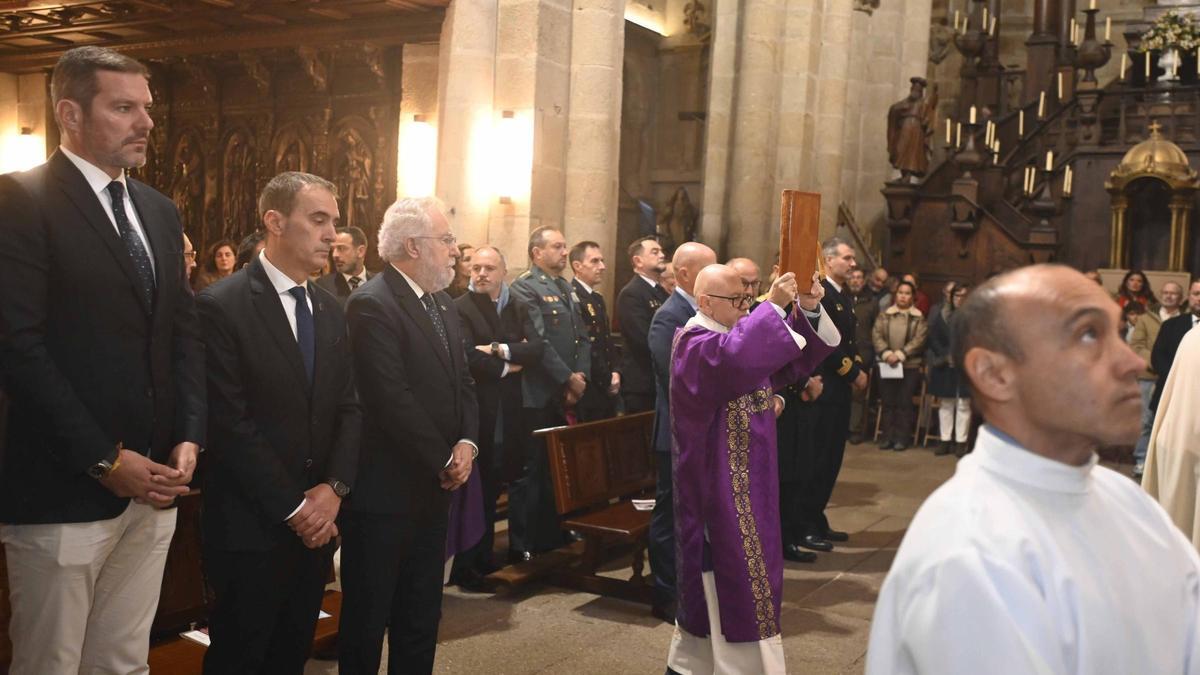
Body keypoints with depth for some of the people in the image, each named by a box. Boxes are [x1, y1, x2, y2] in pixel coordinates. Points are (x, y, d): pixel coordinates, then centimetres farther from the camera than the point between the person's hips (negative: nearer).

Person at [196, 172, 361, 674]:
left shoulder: (330, 310, 10)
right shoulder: (221, 306, -12)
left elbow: (348, 406, 8)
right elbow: (229, 423, -16)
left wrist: (334, 487, -7)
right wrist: (293, 506, -14)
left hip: (318, 521, 6)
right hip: (250, 525, -6)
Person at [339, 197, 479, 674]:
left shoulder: (442, 303, 11)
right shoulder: (372, 304, -17)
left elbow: (462, 382, 11)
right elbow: (392, 400, -23)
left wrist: (467, 443, -6)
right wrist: (444, 461, -14)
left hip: (432, 488, 8)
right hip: (384, 490, -8)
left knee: (421, 615, 18)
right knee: (368, 616, 8)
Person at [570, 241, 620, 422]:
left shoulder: (598, 298, 17)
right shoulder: (572, 297, -14)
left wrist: (615, 373, 5)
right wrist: (608, 380, -11)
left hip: (607, 392, 9)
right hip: (589, 391, -9)